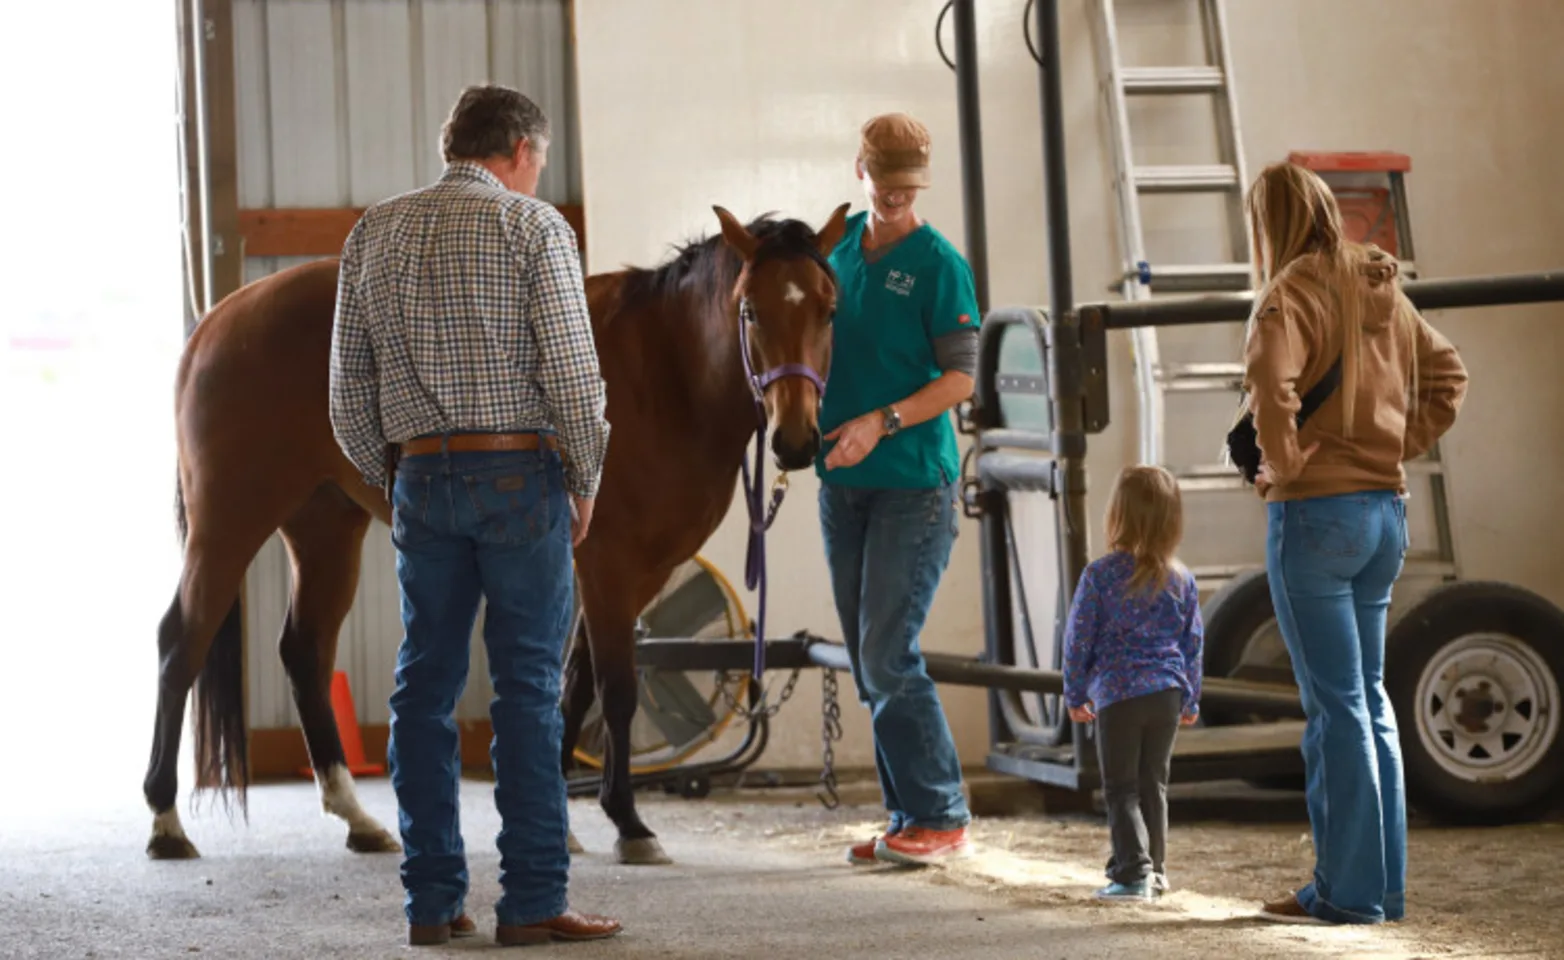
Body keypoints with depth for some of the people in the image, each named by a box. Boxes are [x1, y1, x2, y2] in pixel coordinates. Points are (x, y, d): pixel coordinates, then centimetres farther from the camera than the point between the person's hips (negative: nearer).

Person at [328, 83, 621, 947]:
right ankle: (532, 900, 0)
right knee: (528, 688, -1)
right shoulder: (533, 226, -5)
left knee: (425, 687, 8)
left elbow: (349, 390, 9)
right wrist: (586, 482, 1)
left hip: (421, 479, 4)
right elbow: (571, 374, -11)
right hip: (521, 474, -4)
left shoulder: (373, 233, 9)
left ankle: (432, 900, 10)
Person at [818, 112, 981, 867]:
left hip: (913, 479, -7)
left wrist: (882, 422, -21)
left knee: (888, 655, -11)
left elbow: (960, 378, -12)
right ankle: (909, 818, 16)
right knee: (868, 662, 8)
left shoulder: (939, 264, -8)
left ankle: (942, 817, -1)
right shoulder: (839, 246, 10)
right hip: (841, 479, 7)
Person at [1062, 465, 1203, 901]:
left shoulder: (1100, 574, -9)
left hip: (1117, 695, -4)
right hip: (1167, 694, 4)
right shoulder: (1182, 580, 4)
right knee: (1154, 786, 14)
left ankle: (1133, 870, -10)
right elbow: (1193, 644, 11)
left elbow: (1079, 639, -5)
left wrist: (1074, 694, 7)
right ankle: (1154, 871, 20)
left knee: (1121, 789, 1)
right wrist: (1191, 698, 21)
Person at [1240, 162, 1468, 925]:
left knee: (1335, 704, -4)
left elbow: (1270, 379, -29)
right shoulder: (1382, 290, 12)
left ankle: (1347, 890, 0)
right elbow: (1446, 376, 22)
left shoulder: (1293, 291, -11)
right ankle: (1384, 884, 16)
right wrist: (1402, 445, 15)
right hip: (1386, 510, 7)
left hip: (1316, 511, -7)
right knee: (1370, 699, 13)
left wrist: (1282, 463, -16)